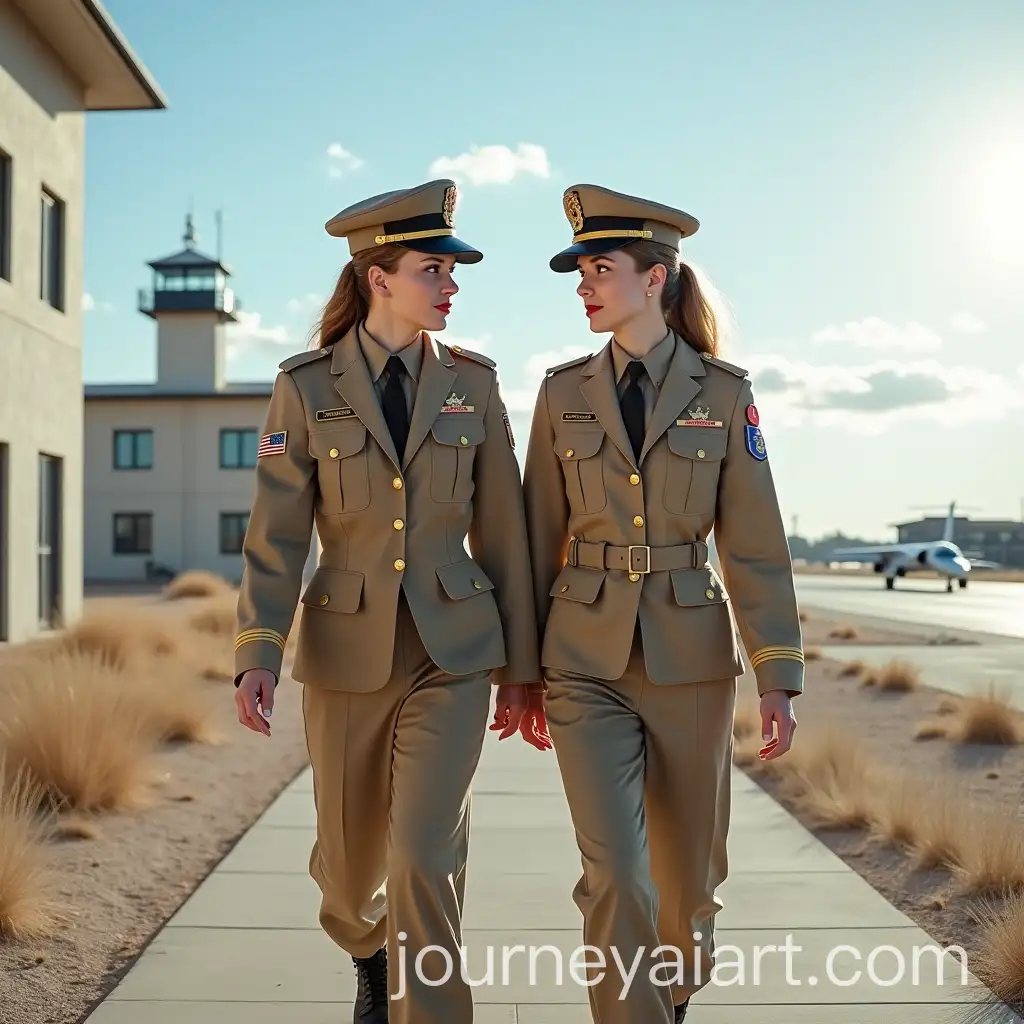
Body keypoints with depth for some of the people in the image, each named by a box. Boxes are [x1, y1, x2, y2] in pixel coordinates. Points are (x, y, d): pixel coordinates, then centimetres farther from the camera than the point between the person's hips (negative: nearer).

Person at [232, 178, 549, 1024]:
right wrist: (259, 654, -19)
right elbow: (276, 534, -7)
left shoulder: (472, 383, 1)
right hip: (347, 651, 0)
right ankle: (369, 952, 50)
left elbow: (501, 532, 3)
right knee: (350, 858, 15)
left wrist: (521, 666, 4)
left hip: (455, 652, 0)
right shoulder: (306, 387, -3)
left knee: (427, 853, -15)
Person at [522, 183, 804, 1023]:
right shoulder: (564, 393, 2)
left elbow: (755, 546, -3)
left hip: (692, 657, 0)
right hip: (586, 661, 0)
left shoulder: (724, 394, -2)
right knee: (615, 876, -12)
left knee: (688, 869, 15)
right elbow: (539, 540, 6)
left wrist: (779, 676, -8)